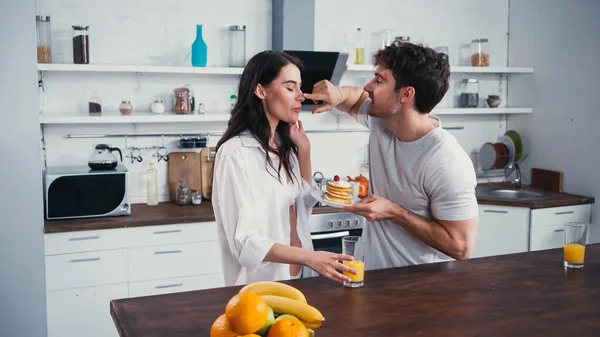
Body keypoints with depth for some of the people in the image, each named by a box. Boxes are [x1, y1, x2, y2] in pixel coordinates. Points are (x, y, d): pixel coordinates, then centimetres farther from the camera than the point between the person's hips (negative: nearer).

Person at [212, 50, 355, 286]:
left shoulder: (283, 145, 5)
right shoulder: (235, 152, -19)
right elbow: (244, 242, -23)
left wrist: (304, 150, 4)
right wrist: (310, 257, -34)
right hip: (260, 285, -7)